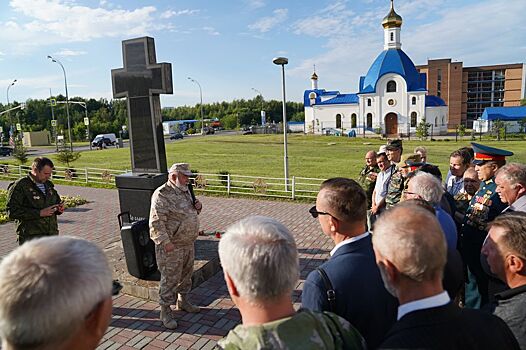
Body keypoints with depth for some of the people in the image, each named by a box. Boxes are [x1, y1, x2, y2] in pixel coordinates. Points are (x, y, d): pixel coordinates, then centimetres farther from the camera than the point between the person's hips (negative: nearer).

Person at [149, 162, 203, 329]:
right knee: (170, 279, 1)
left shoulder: (185, 191, 9)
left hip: (188, 243, 9)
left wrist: (197, 207, 0)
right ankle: (165, 311, 16)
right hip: (171, 246, -8)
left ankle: (183, 300, 41)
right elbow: (156, 222, -23)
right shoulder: (162, 194, -18)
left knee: (186, 274, 21)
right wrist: (166, 242, -26)